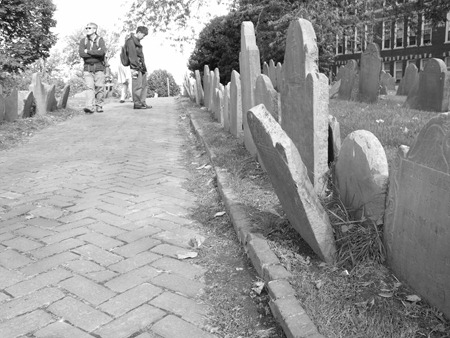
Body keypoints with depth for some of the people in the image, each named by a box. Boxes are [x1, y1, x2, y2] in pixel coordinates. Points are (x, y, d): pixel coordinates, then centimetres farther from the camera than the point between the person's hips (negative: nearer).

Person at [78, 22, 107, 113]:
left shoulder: (100, 40, 1)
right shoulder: (83, 41, 9)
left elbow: (102, 52, -19)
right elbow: (81, 53, -7)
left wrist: (88, 51, -10)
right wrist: (96, 53, -11)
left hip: (99, 67, -1)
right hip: (87, 68, 1)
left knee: (99, 87, -2)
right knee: (90, 87, -11)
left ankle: (99, 106, 13)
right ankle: (89, 107, -20)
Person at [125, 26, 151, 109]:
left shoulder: (137, 41, 22)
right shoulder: (131, 41, -7)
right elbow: (132, 56, -15)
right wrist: (135, 68, -20)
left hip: (141, 67, 9)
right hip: (136, 68, -9)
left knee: (144, 85, 8)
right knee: (137, 86, -8)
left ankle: (142, 102, 13)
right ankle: (137, 103, -3)